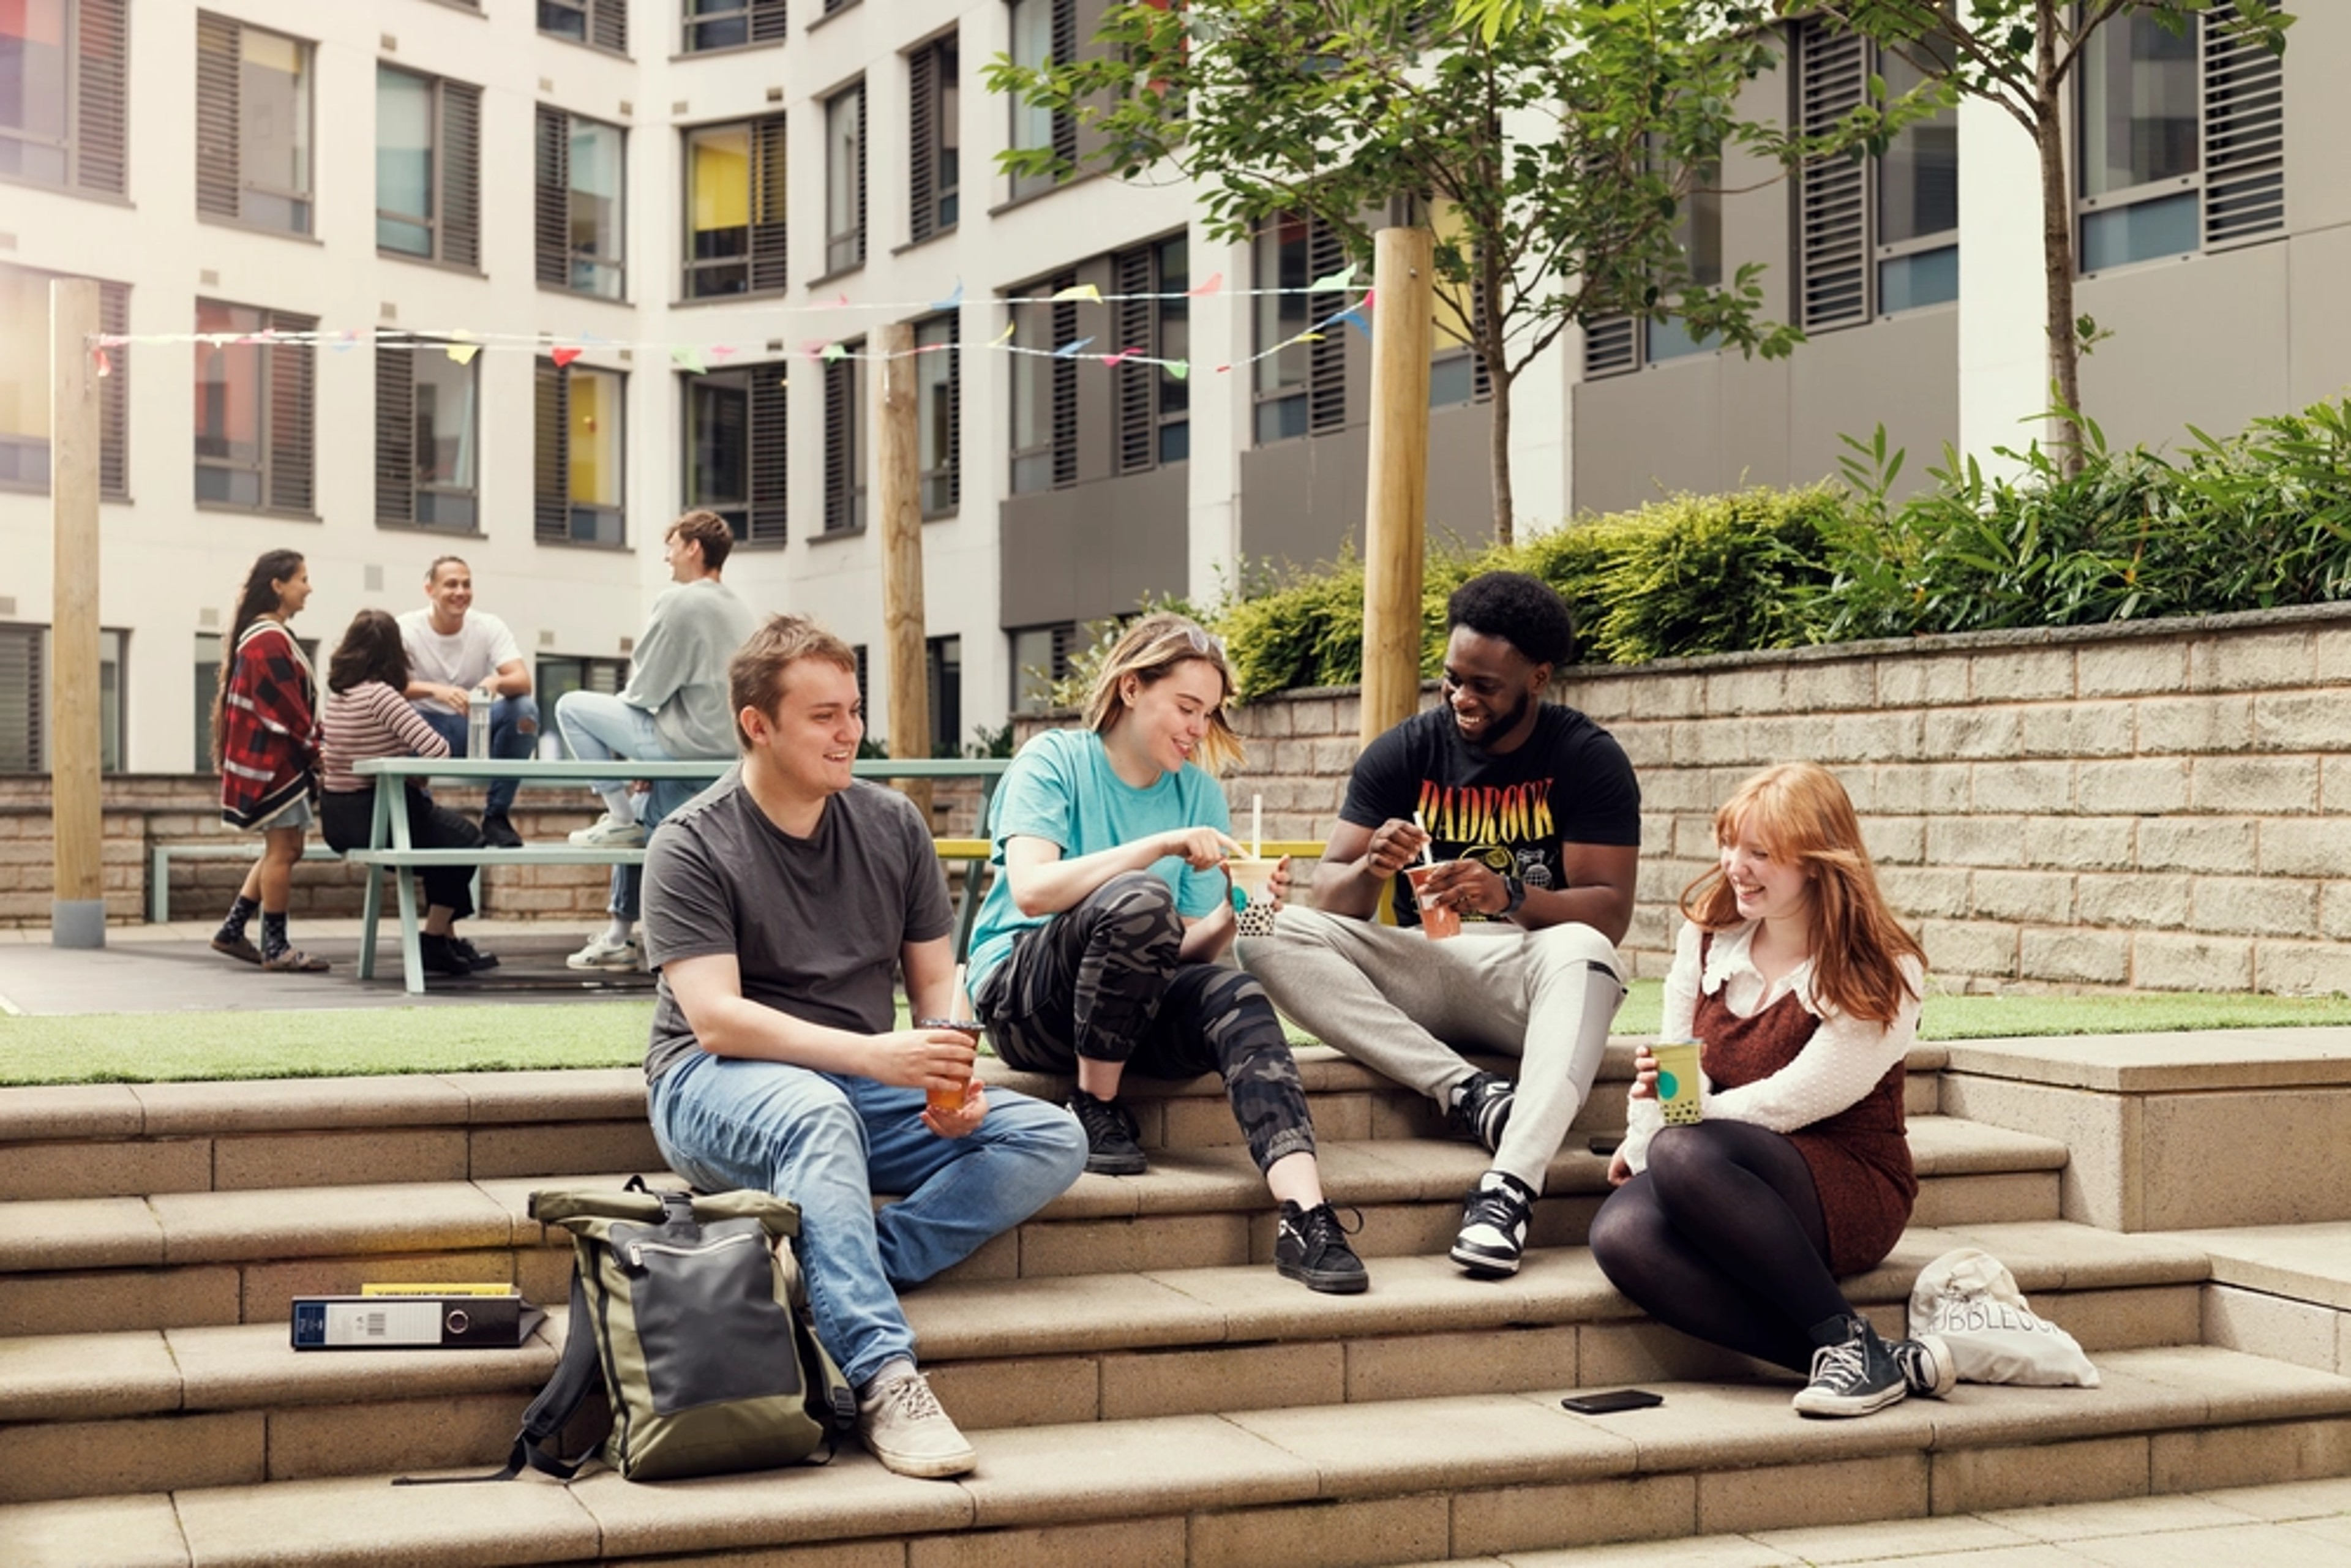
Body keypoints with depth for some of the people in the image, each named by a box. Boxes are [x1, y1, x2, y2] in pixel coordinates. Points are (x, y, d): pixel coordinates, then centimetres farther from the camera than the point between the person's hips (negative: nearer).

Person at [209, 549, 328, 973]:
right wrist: (314, 751, -10)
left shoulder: (262, 636, 17)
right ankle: (275, 948, 0)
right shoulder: (270, 641, -16)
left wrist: (310, 751, 11)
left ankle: (232, 931, 17)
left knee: (284, 848, 14)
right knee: (282, 848, -5)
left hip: (272, 758, 10)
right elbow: (289, 708, -19)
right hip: (272, 759, -10)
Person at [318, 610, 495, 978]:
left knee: (444, 832, 28)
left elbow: (324, 755, 17)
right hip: (374, 817, -8)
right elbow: (437, 749, -27)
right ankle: (435, 941, 17)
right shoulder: (380, 694, -20)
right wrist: (419, 777, -7)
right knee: (465, 839, 15)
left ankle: (446, 938, 28)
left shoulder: (336, 693, 4)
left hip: (336, 818, 8)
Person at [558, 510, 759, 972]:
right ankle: (620, 937, 29)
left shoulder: (679, 601, -11)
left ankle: (620, 816, 3)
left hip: (687, 740, -9)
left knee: (571, 707, 2)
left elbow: (645, 691, -11)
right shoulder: (743, 612, 15)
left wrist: (621, 703, 10)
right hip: (733, 747, 9)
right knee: (644, 818, 26)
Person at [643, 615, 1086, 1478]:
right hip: (719, 1087, -5)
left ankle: (839, 1279, -29)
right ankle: (883, 1378, -46)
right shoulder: (692, 844, -8)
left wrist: (955, 1077, -13)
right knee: (819, 1114, -41)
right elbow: (716, 1019, -19)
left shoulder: (893, 825, 7)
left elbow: (936, 979, 10)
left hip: (865, 1083, 6)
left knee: (1053, 1139, -15)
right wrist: (873, 1054, -30)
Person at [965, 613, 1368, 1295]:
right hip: (1021, 992, -4)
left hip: (1136, 1004, 4)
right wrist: (1163, 845, -26)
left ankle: (1305, 1217, -43)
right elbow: (1030, 888, -22)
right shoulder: (1054, 762, -4)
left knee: (1238, 999, -29)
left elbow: (1190, 946, 6)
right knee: (1137, 900, -34)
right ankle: (1096, 1107, -15)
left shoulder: (1199, 791, 10)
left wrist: (1231, 917, -16)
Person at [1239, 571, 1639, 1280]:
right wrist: (1370, 871, -24)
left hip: (1525, 980, -2)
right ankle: (1465, 1091, -31)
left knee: (1583, 952, -37)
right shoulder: (1403, 753, 4)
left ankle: (1510, 1186, -49)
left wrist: (1509, 897, -29)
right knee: (1270, 936, -22)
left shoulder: (1588, 758, -3)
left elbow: (1610, 911, -10)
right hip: (1416, 978, 3)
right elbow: (1329, 896, 0)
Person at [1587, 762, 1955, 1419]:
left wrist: (1648, 1145, -9)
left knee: (1683, 1156, -36)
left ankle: (1851, 1344, -23)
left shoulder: (1881, 974, -7)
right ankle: (1871, 1364, -30)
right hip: (1731, 1193, 5)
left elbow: (1791, 1101, -13)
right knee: (1620, 1231, -31)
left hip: (1852, 1195, -5)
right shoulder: (1707, 937, 10)